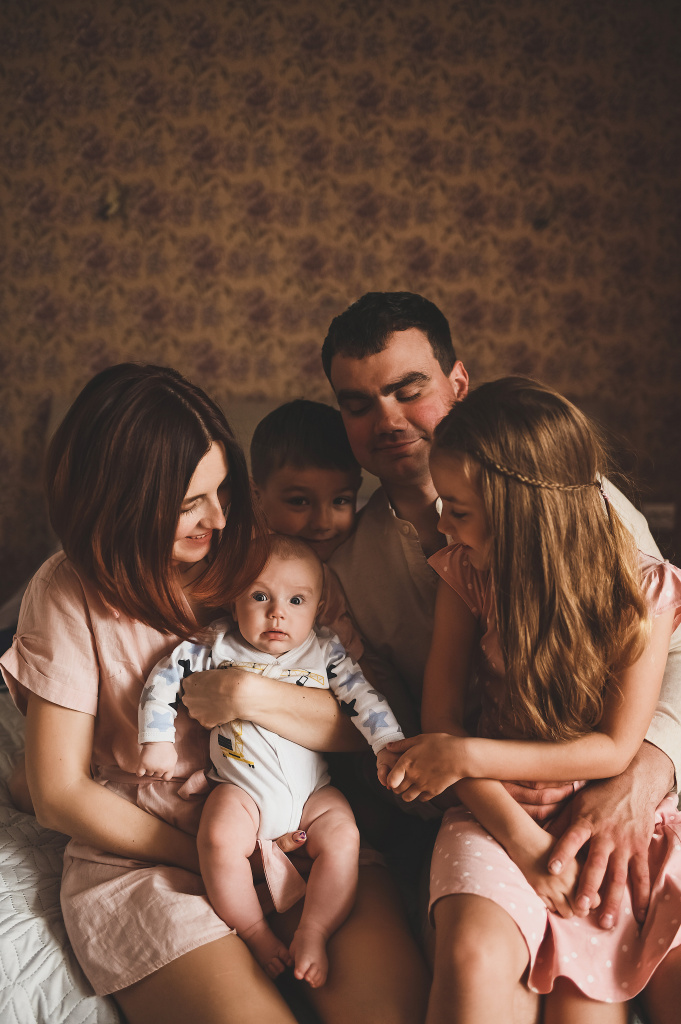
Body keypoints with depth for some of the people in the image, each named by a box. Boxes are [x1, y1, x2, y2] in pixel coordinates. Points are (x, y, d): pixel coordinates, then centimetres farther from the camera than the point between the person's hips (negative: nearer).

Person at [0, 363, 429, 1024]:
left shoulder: (256, 554, 1)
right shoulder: (69, 596, -6)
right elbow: (60, 795, -4)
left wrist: (250, 695, -17)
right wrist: (209, 859, -8)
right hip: (140, 850, -2)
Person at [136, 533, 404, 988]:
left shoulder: (325, 652, 2)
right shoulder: (218, 646, 0)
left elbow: (364, 697, 0)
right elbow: (166, 677, 3)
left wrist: (389, 746, -13)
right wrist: (158, 740, -2)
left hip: (313, 790, 1)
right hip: (242, 787, -1)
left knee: (343, 839, -22)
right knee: (219, 838, -27)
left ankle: (312, 935, -9)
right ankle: (256, 934, -8)